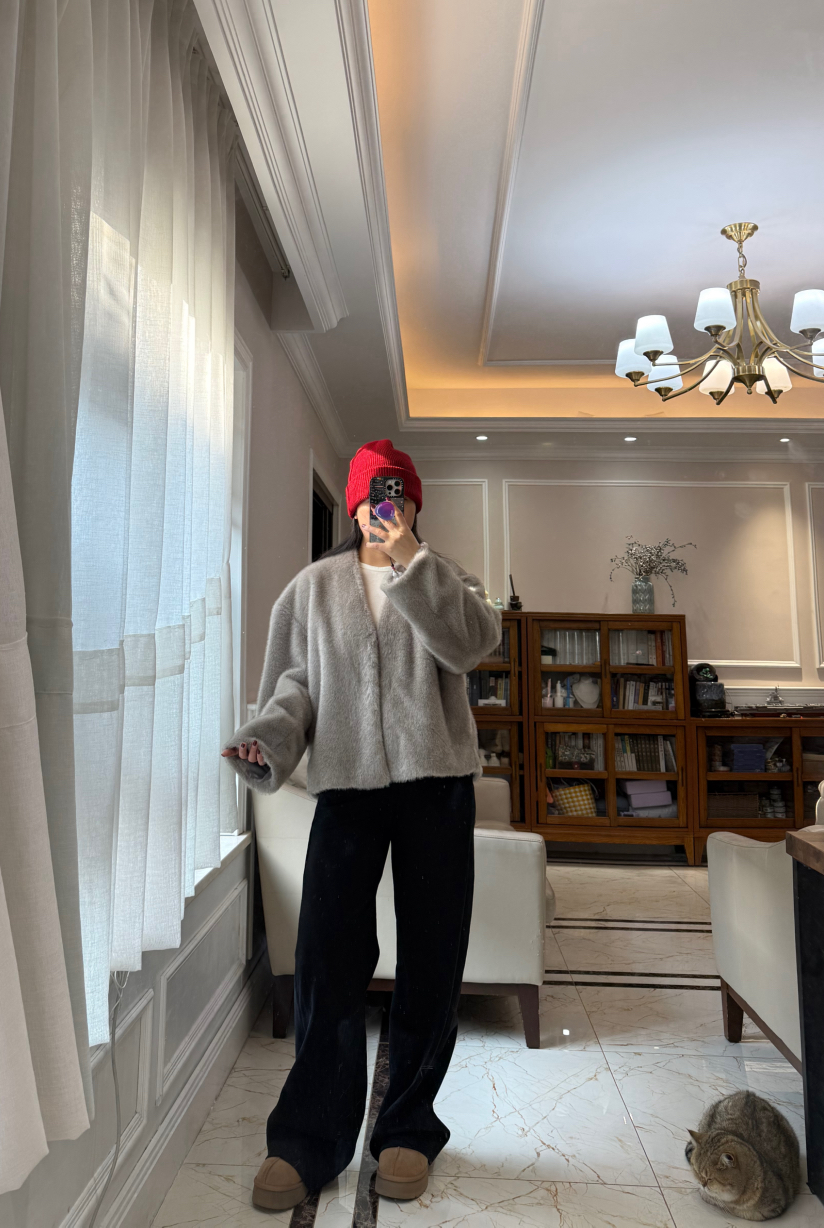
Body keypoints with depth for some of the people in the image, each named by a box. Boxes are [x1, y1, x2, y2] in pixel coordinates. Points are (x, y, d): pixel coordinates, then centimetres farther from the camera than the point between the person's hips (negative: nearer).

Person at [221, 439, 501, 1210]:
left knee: (432, 957, 6)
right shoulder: (315, 586, 10)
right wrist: (267, 739, -12)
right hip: (346, 782, 0)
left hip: (436, 780, 1)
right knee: (327, 956, -2)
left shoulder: (441, 578, 9)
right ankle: (309, 1138, 16)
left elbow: (473, 642, -11)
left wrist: (410, 559, -15)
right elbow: (295, 680, 6)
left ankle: (408, 1129, 25)